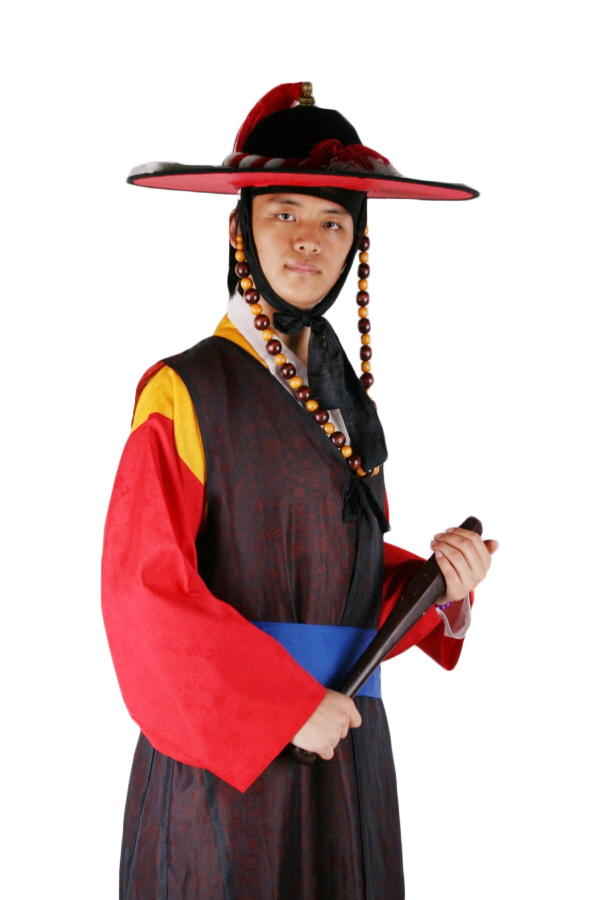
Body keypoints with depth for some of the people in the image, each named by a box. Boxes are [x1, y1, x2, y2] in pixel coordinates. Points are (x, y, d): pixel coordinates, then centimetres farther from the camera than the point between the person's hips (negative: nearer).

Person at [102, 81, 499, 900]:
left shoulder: (347, 401, 12)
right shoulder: (185, 393, -8)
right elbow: (146, 592, -15)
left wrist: (441, 580, -2)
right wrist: (287, 707, -16)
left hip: (345, 748, 6)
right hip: (226, 753, -6)